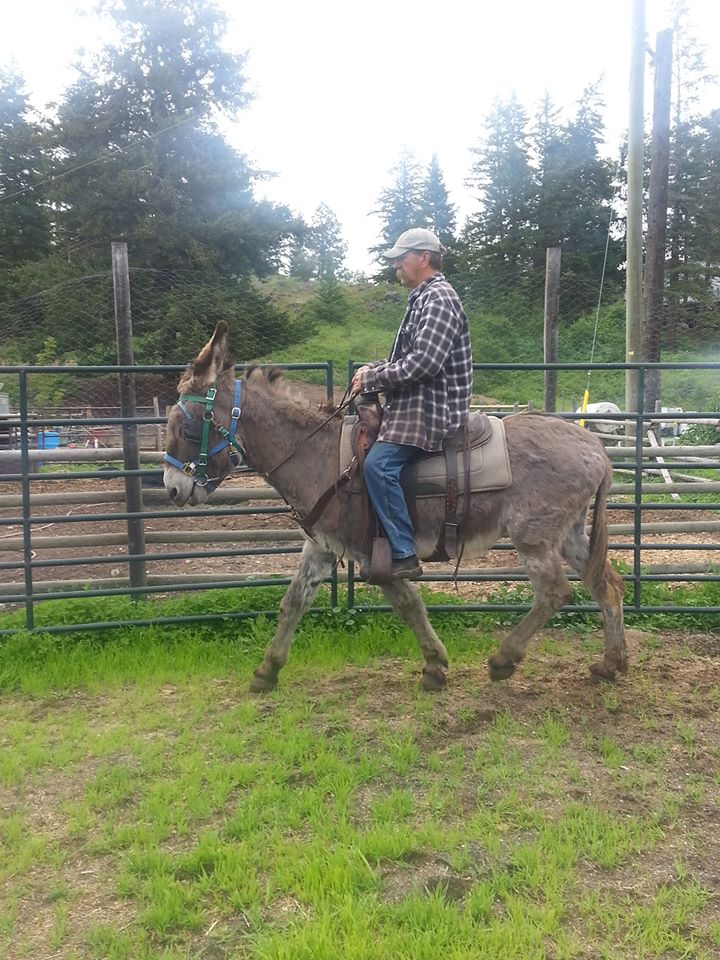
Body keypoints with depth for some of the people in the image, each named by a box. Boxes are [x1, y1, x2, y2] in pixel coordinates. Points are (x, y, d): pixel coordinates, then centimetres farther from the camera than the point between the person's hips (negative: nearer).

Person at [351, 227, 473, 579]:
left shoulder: (438, 298, -13)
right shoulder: (423, 298, 20)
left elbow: (423, 362, -24)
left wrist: (373, 378, -15)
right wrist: (375, 369, 9)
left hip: (429, 406, -11)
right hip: (415, 402, 11)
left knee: (378, 464, -24)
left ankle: (404, 556, -20)